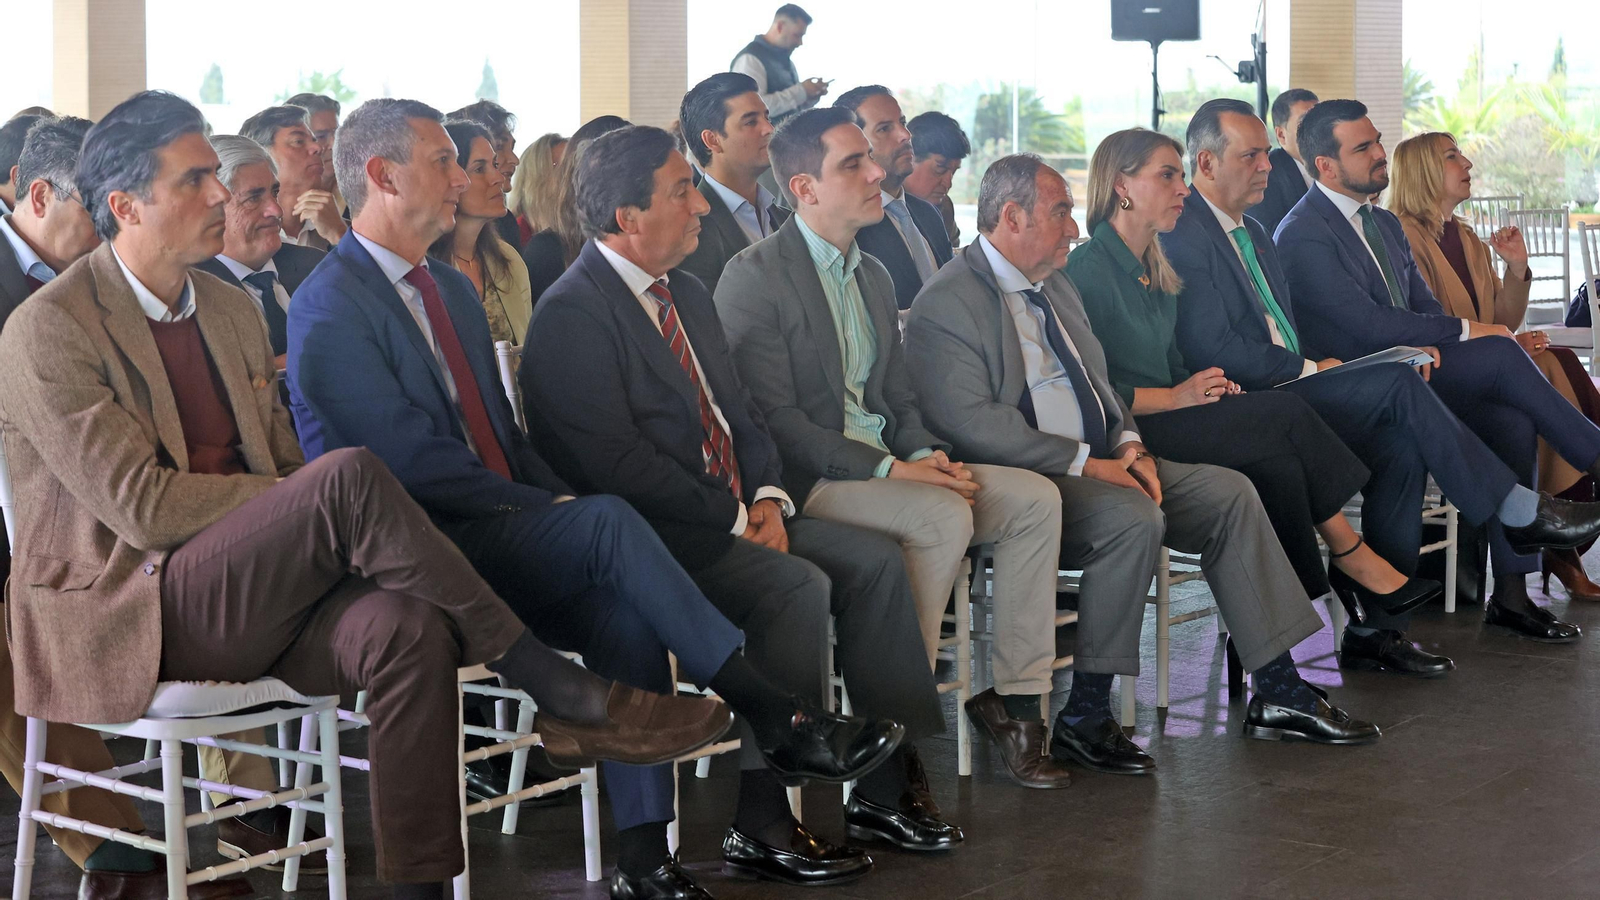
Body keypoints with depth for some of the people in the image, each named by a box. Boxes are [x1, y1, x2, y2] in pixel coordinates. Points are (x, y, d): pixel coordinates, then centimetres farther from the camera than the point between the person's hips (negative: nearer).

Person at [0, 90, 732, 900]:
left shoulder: (231, 310, 17)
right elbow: (140, 504, -15)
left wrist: (316, 502, -6)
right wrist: (325, 498, -15)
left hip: (251, 601, 7)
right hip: (125, 614, -6)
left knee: (408, 627, -28)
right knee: (351, 477, -30)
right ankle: (557, 690, -25)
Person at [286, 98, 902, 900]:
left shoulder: (452, 290, 20)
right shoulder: (329, 307, -8)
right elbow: (409, 457, -16)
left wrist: (559, 498, 0)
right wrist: (548, 509, -15)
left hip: (496, 535, 8)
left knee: (624, 614, -22)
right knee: (606, 521, -28)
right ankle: (772, 716, -27)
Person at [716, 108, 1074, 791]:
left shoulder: (872, 274, 19)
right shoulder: (753, 278, -9)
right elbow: (774, 419, -16)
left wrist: (928, 454, -3)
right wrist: (888, 469, -21)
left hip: (886, 464, 8)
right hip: (805, 480, -8)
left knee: (1036, 497, -9)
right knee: (945, 516, -31)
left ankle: (1016, 698, -6)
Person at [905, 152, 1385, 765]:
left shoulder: (1055, 286, 20)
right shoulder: (945, 305, -10)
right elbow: (972, 423, -19)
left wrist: (1128, 444, 2)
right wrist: (1085, 463, -20)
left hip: (1099, 465, 9)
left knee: (1229, 493, -5)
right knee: (1134, 517, -33)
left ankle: (1279, 692, -2)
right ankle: (1084, 717, -23)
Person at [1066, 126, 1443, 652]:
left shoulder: (1156, 268, 19)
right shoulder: (1088, 268, -10)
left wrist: (1205, 385, 2)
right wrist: (1176, 397, -17)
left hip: (1166, 419, 9)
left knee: (1279, 464, -18)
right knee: (1285, 414, -18)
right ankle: (1355, 561, -5)